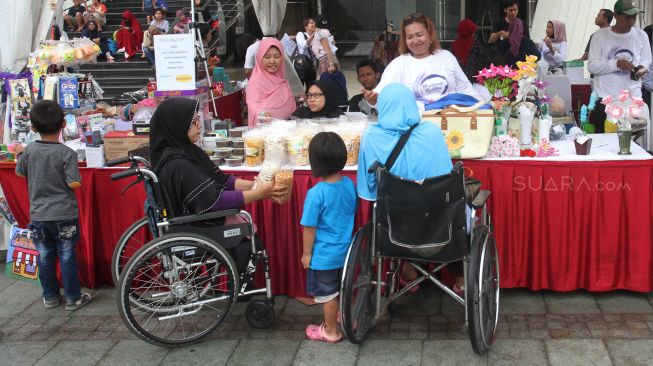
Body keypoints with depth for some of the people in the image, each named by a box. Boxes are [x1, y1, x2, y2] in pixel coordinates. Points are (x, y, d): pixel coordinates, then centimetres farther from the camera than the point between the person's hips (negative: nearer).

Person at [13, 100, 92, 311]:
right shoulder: (67, 153, -15)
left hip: (38, 215, 3)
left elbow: (20, 173, 12)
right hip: (64, 215, -3)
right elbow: (74, 184, -18)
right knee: (67, 257, 7)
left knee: (45, 257, 14)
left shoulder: (29, 151, -5)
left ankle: (50, 297, 25)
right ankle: (73, 298, 15)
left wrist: (19, 155, 30)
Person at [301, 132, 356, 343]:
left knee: (327, 294, 11)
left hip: (324, 254, -6)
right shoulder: (349, 184, -7)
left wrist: (306, 253, -7)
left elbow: (310, 227, -19)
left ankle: (330, 331, 25)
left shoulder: (316, 193, -26)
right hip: (346, 249, 6)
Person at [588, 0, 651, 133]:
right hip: (604, 98, -2)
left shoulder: (641, 36, 6)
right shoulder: (600, 35, -4)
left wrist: (642, 68, -10)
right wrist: (616, 63, -22)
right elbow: (592, 66, -8)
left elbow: (646, 61, 14)